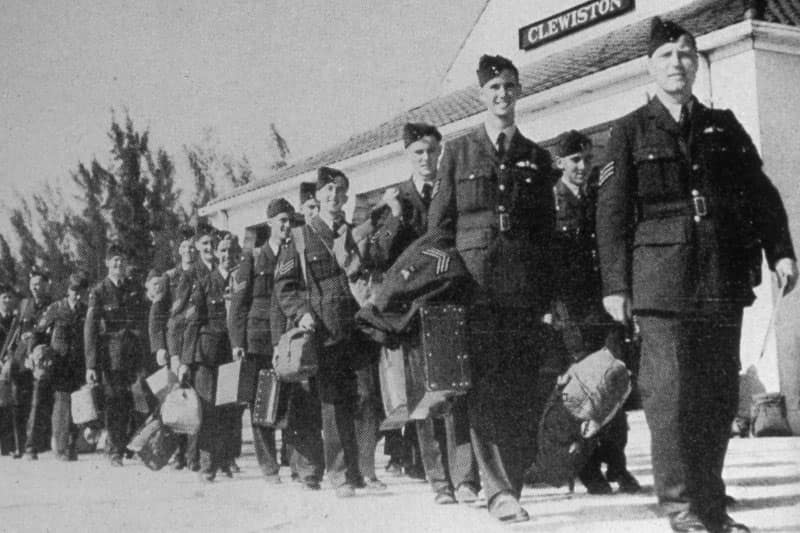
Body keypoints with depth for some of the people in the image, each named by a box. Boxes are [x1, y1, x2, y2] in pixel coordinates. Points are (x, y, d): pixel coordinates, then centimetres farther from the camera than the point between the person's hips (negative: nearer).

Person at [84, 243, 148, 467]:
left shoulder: (135, 289, 12)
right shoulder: (99, 291, 2)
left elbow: (145, 322, 14)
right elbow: (90, 329, -3)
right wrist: (91, 365, -10)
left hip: (135, 353, 3)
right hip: (111, 353, -2)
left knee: (130, 400, -3)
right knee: (114, 400, -4)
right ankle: (115, 450, 4)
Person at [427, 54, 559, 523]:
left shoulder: (536, 158, 15)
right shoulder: (458, 152, 10)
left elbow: (547, 231, 14)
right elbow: (438, 224, 8)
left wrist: (549, 297, 6)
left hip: (526, 289, 2)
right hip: (474, 285, -2)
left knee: (524, 392, -1)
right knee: (484, 390, -7)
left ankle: (510, 484, 8)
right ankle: (498, 490, -6)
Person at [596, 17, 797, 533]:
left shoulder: (723, 126, 17)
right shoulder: (631, 131, 8)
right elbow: (612, 212, 3)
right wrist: (616, 285, -4)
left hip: (724, 278, 4)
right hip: (663, 277, -3)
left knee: (720, 394, 5)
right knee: (670, 392, -9)